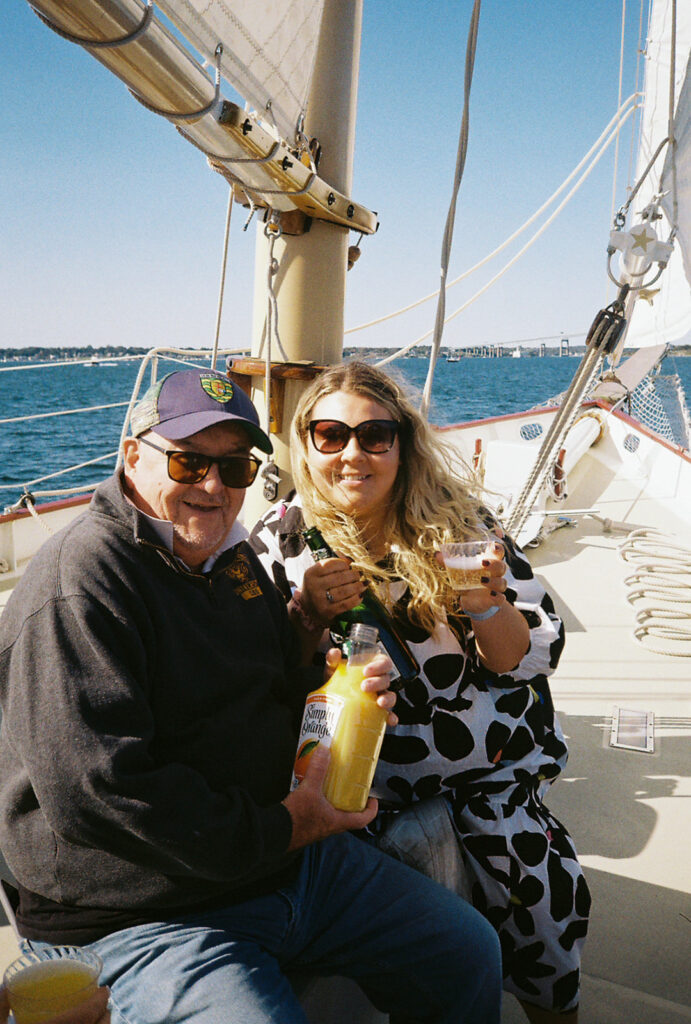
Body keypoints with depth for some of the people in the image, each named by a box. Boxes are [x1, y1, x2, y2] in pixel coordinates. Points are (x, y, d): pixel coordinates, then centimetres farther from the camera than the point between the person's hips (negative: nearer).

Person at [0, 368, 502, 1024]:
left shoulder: (234, 562, 11)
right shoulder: (77, 584, -18)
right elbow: (97, 791, -26)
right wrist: (280, 829, -18)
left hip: (289, 853, 8)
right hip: (143, 919, -7)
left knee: (470, 954, 8)